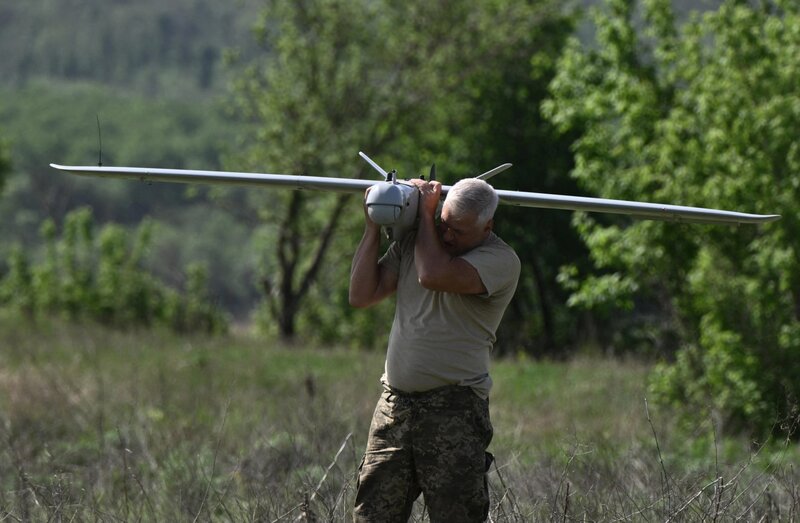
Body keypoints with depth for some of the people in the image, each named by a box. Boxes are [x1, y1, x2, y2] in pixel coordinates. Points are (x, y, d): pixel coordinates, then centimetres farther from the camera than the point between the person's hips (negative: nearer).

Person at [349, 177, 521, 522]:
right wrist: (373, 228, 4)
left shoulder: (500, 260, -7)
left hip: (453, 411, -5)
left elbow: (433, 275, -22)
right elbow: (362, 295, 10)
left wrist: (425, 214, -8)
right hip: (394, 403, 5)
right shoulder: (412, 241, 13)